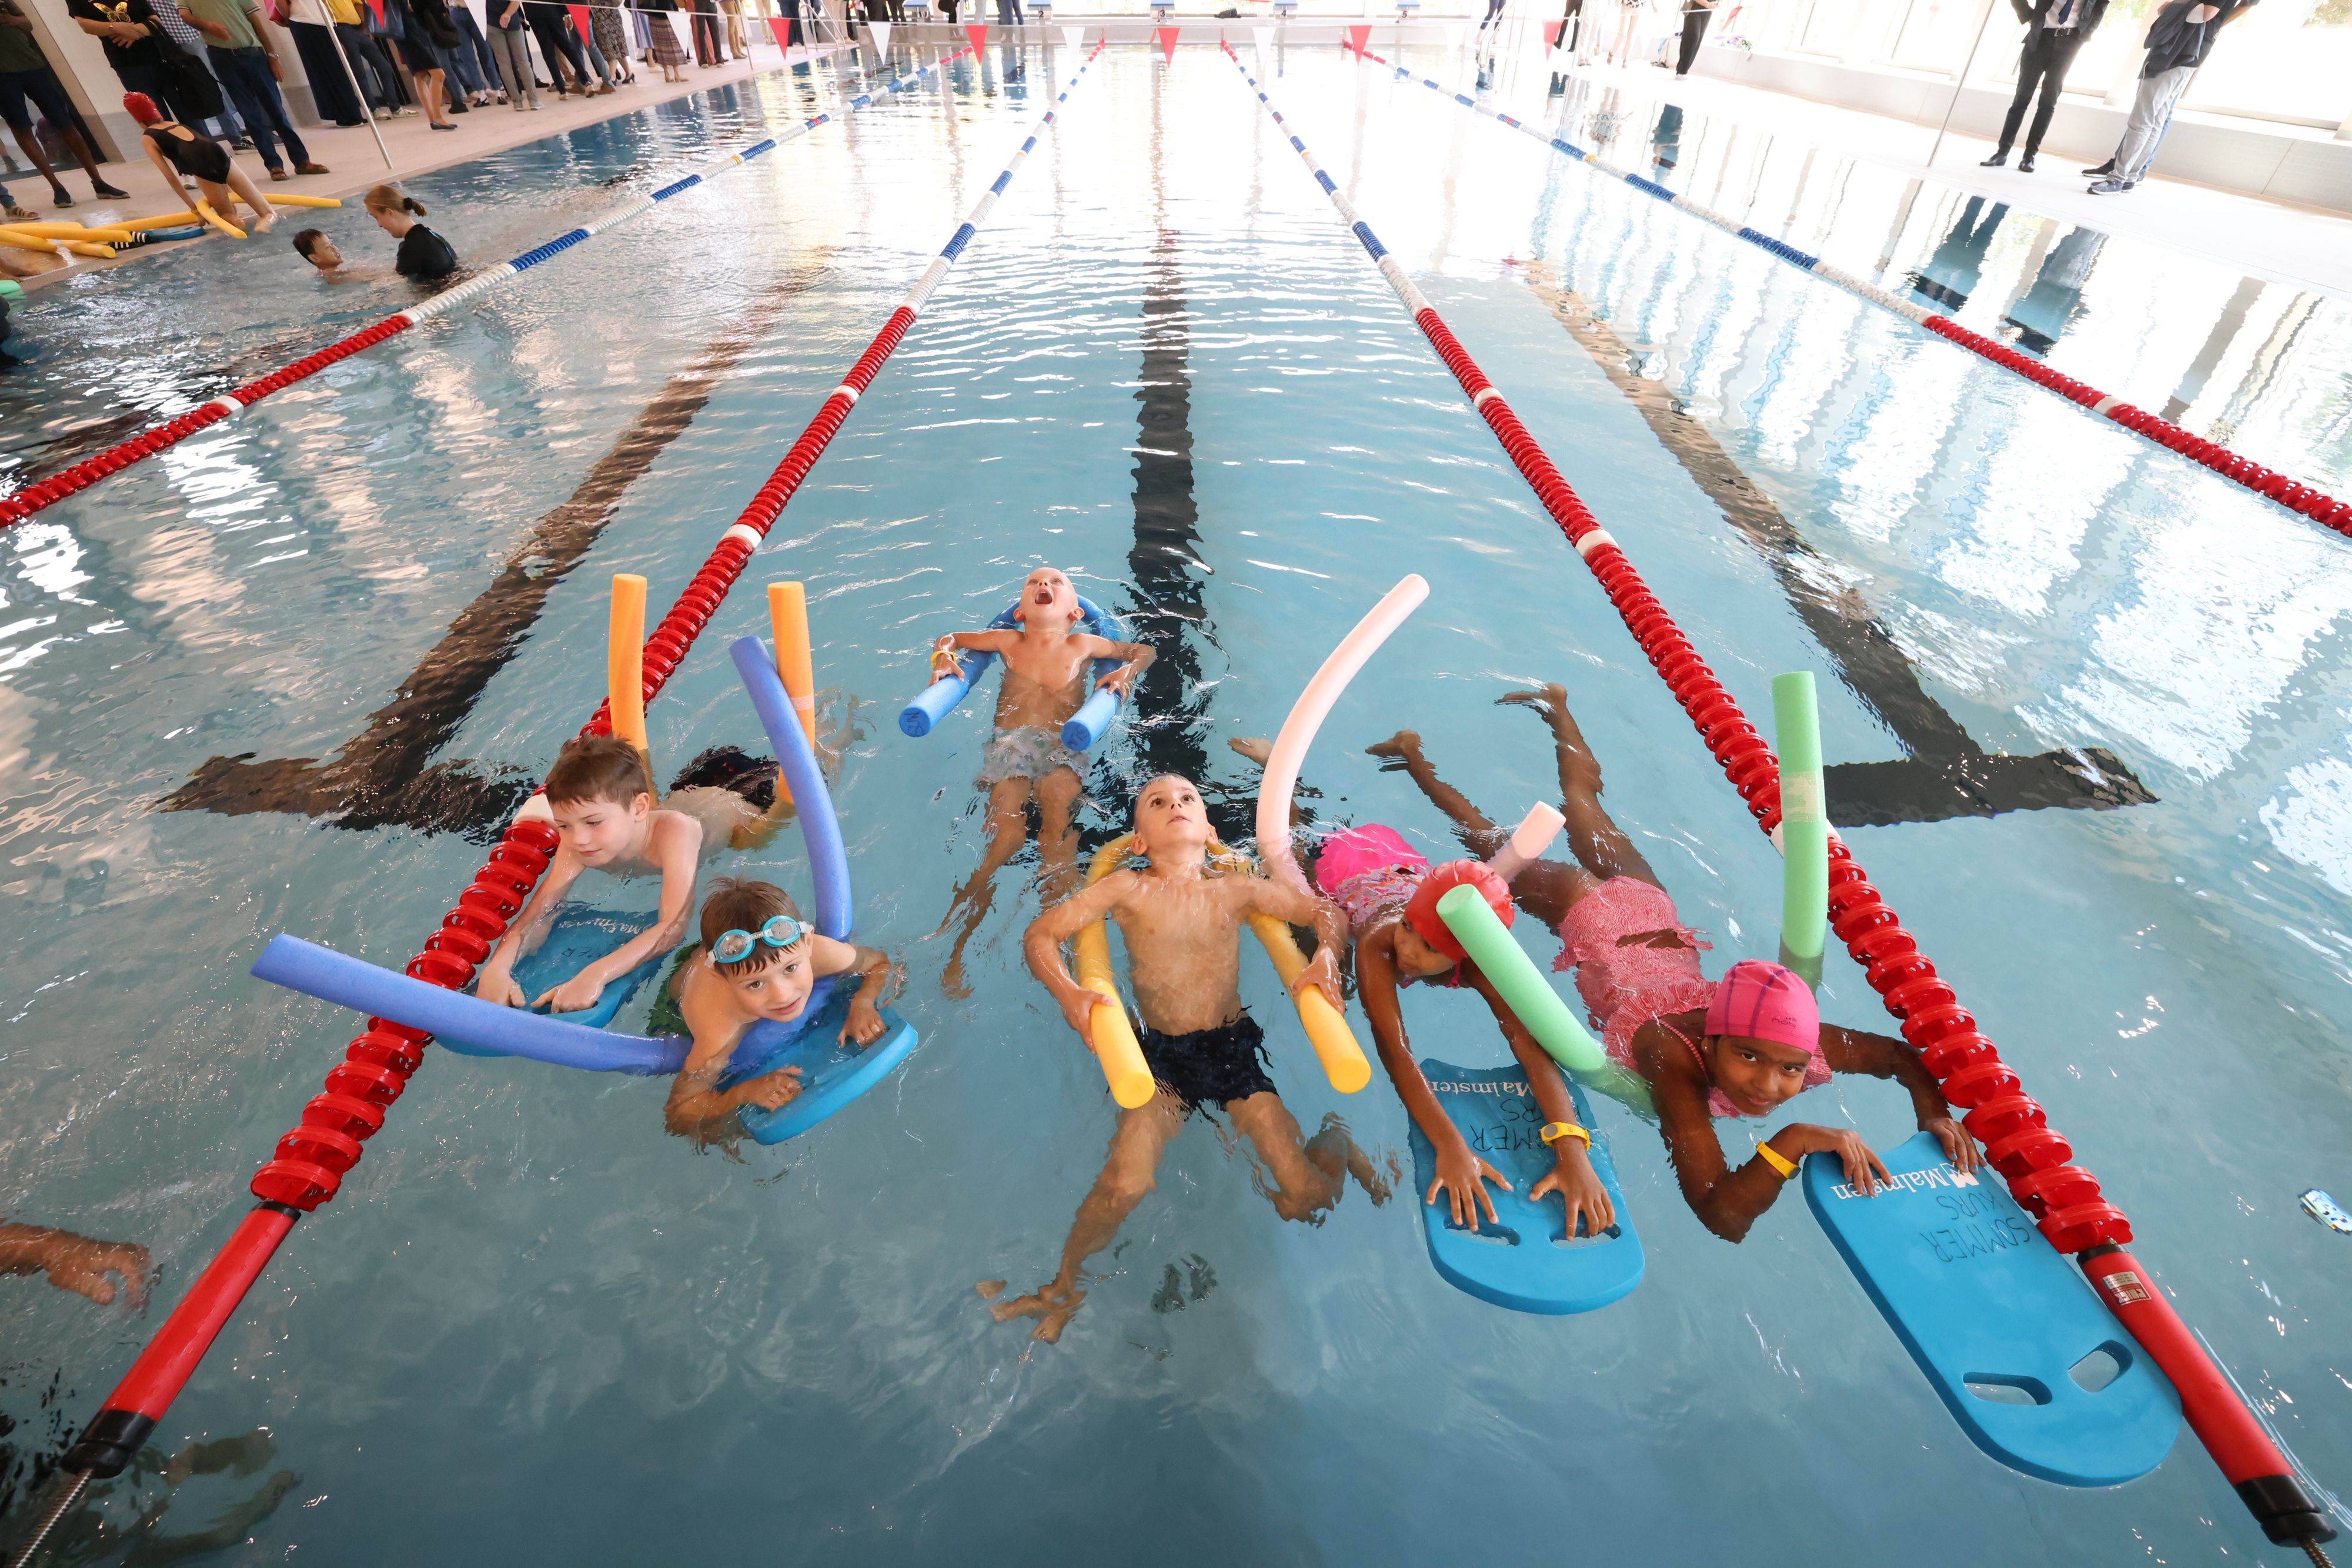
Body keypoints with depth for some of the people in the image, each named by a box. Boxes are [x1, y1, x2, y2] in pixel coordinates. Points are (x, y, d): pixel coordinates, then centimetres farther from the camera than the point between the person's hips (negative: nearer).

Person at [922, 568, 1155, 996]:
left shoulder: (1082, 645, 18)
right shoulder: (1008, 641, 21)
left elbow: (1144, 650, 26)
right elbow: (951, 637, 34)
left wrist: (1126, 672, 5)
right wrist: (943, 655, 11)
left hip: (1062, 742, 0)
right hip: (1010, 740, 0)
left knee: (1059, 820, -29)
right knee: (1006, 836, -21)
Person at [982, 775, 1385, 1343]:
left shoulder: (1237, 889, 6)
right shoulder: (1128, 889, 1)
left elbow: (1329, 913, 11)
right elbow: (1040, 934, -3)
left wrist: (1326, 956, -10)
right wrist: (1068, 992, -21)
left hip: (1235, 1047, 1)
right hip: (1161, 1054, -1)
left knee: (1308, 1201, -7)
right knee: (1124, 1185, -25)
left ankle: (1337, 1141, 30)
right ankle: (1064, 1284, 6)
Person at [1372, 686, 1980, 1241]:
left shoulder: (1799, 1042, -31)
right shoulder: (1674, 1056, -45)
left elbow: (1901, 1052, -12)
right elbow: (1722, 1216, -47)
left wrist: (1933, 1114, -28)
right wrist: (1794, 1140, -53)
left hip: (1649, 910, 4)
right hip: (1588, 917, -4)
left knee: (1584, 806, 29)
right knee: (1495, 844, 20)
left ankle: (1556, 708, 52)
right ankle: (1413, 756, 39)